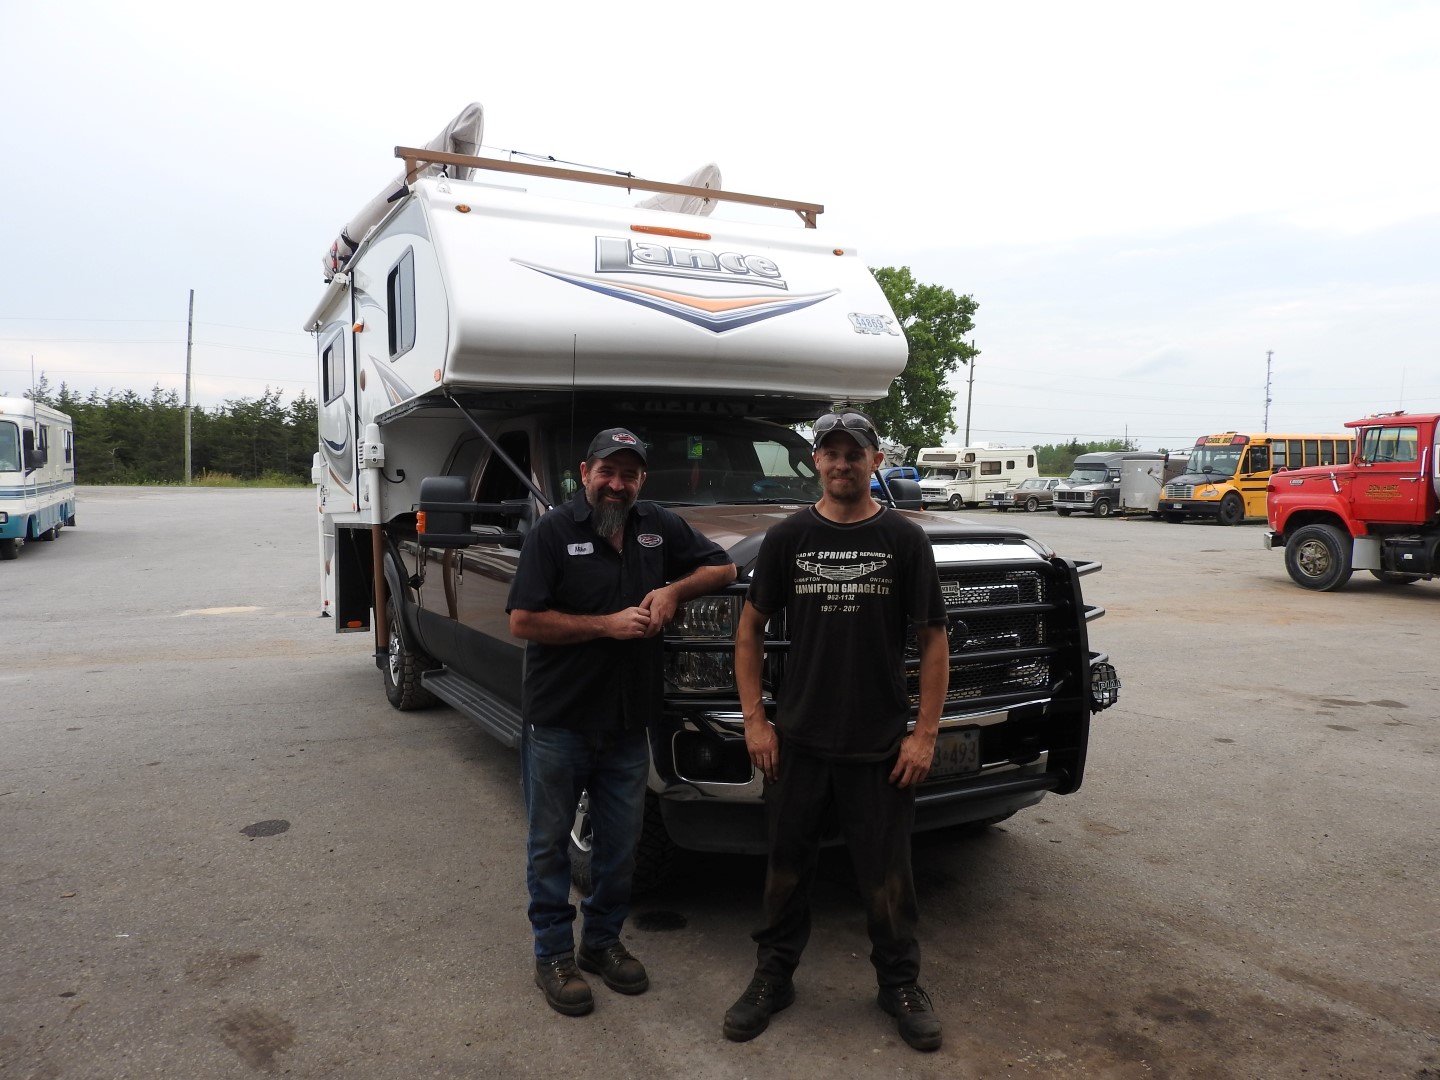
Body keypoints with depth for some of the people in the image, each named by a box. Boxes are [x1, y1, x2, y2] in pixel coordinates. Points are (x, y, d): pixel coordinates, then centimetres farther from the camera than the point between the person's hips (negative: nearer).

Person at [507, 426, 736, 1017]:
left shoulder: (659, 526, 5)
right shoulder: (554, 531, -8)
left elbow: (722, 566, 13)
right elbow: (523, 621, -14)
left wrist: (673, 590, -6)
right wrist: (608, 624, -18)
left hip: (628, 722, 4)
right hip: (557, 721, -4)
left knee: (620, 843, 14)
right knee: (551, 842, 9)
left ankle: (602, 940, 33)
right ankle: (553, 955, 25)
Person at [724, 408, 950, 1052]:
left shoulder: (904, 540, -2)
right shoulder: (787, 538, 1)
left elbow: (933, 641, 0)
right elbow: (750, 631, 6)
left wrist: (925, 734, -5)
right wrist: (754, 721, -1)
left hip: (881, 748, -1)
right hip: (797, 743, 1)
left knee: (887, 878, 11)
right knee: (787, 870, 14)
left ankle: (900, 986, 33)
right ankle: (773, 978, 33)